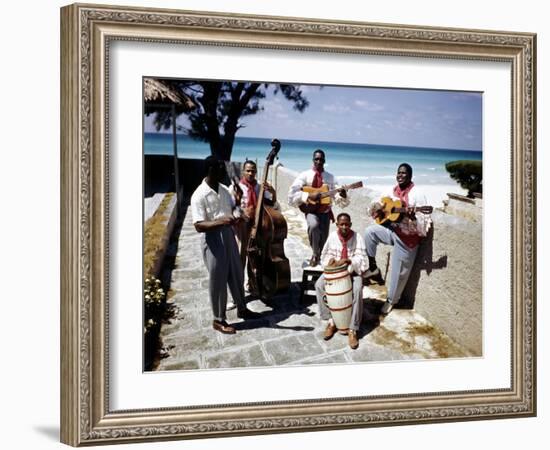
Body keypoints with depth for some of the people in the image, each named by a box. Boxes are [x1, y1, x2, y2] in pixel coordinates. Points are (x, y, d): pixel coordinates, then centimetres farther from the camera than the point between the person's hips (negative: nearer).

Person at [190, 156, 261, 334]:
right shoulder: (199, 196, -18)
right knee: (218, 281, 3)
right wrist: (220, 221, -37)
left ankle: (241, 309, 37)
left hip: (228, 235, 7)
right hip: (213, 240, -7)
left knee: (236, 275, 18)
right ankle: (218, 320, 17)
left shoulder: (224, 189, 5)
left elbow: (233, 208, 19)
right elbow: (199, 225, -24)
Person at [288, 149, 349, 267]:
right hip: (311, 210, -3)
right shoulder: (305, 175, -3)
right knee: (314, 225, -34)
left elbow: (338, 199, 4)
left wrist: (342, 195, -19)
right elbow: (292, 194, -8)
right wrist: (309, 195, -20)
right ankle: (315, 254, -14)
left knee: (323, 239, 9)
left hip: (325, 212, 3)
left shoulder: (330, 177, 4)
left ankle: (318, 257, 36)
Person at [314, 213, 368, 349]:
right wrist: (331, 259, -15)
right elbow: (326, 254, 8)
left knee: (357, 289, -33)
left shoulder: (357, 237, -12)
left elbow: (361, 258, -16)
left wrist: (347, 260, -33)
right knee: (319, 285, -24)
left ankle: (352, 330, -28)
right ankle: (331, 321, -13)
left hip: (353, 271, -3)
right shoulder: (332, 236, -4)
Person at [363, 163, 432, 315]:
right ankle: (373, 268, 3)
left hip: (407, 237, -6)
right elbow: (377, 204, 14)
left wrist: (413, 217, -42)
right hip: (391, 229, 7)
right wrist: (377, 207, -10)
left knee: (398, 272, 3)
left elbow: (424, 221, -22)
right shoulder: (393, 190, 2)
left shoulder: (416, 194, -18)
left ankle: (391, 300, 26)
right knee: (370, 232, -13)